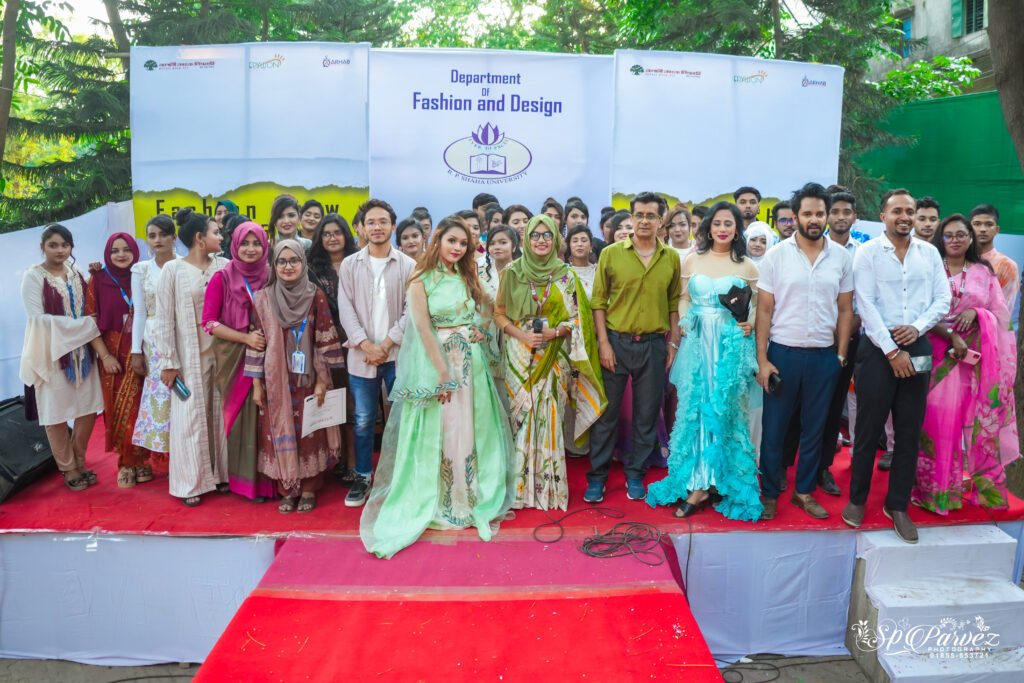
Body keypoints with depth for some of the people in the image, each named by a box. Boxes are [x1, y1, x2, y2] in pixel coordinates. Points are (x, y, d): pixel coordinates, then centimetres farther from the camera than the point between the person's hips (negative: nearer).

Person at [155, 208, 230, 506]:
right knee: (191, 417, 4)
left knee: (219, 414, 10)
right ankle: (191, 482, 14)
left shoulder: (224, 266, 3)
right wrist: (168, 361, -8)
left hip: (221, 352, 3)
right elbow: (164, 319, -6)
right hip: (190, 356, -3)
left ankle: (220, 472, 23)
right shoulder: (173, 270, -5)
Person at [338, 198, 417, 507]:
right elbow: (346, 310, 0)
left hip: (398, 354, -1)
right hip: (361, 355, 1)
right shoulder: (349, 265, 5)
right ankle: (363, 476, 21)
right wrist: (366, 345, -11)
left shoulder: (408, 265, 1)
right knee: (363, 420, 8)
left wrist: (386, 344, -10)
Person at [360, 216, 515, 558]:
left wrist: (477, 333, -3)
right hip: (437, 361, -5)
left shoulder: (466, 278, 11)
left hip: (471, 363, 5)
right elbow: (423, 328, -12)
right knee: (438, 434, 0)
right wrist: (442, 371, -16)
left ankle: (470, 498, 21)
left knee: (471, 432, 8)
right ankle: (440, 503, 13)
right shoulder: (422, 280, -6)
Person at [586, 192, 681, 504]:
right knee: (607, 412, 5)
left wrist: (673, 342, 3)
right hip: (616, 342, -2)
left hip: (654, 345, 2)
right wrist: (603, 342, -8)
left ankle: (635, 474, 24)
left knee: (647, 414, 9)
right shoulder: (611, 253, -3)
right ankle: (597, 475, 17)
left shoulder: (672, 258, 4)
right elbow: (598, 301, -2)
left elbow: (674, 303, 9)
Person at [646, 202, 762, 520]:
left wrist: (751, 324, -11)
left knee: (724, 410, 0)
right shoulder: (692, 260, 10)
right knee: (695, 408, 2)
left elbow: (759, 304, 7)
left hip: (731, 345, -1)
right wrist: (683, 324, -5)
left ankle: (700, 486, 9)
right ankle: (701, 482, 13)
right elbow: (684, 298, 11)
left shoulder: (747, 266, 5)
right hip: (697, 344, 2)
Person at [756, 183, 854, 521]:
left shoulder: (842, 257, 3)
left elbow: (845, 310, 8)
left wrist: (841, 355, 2)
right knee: (774, 428, 6)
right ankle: (769, 493, 19)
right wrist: (761, 359, -8)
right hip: (783, 353, -2)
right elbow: (764, 310, -4)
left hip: (824, 355, 2)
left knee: (814, 428, 12)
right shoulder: (776, 255, -4)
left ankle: (804, 491, 26)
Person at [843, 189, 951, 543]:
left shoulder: (929, 253, 9)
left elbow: (942, 299, 6)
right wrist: (892, 350, -14)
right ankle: (857, 498, 19)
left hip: (917, 348, 3)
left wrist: (917, 328, -13)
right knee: (869, 429, 3)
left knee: (909, 431, 7)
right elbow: (865, 305, -9)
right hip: (878, 348, -3)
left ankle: (897, 505, 18)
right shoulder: (867, 252, -2)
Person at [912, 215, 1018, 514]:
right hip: (936, 354, -2)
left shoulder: (984, 272, 9)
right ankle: (934, 487, 7)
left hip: (975, 358, 2)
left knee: (973, 420, 2)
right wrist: (951, 336, -15)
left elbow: (1002, 314, 8)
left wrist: (976, 313, -11)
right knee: (936, 417, -2)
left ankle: (977, 485, 13)